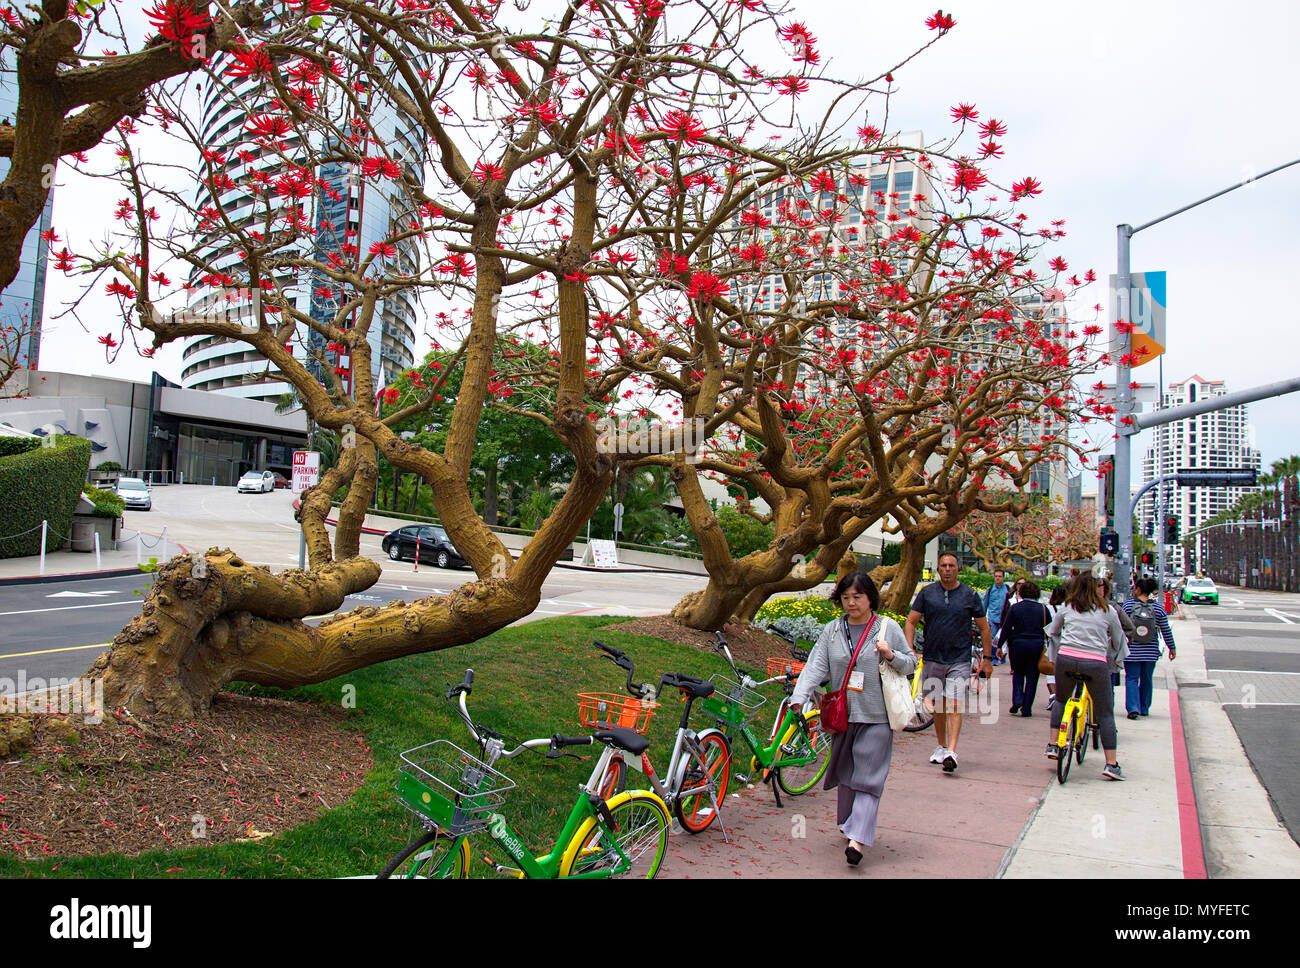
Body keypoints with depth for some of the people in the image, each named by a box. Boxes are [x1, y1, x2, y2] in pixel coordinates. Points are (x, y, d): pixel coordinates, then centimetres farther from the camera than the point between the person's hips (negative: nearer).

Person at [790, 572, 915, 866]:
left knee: (868, 776, -7)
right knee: (845, 771, 14)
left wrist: (891, 656, -15)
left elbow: (911, 664, 7)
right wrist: (799, 697, -15)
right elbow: (816, 665, -2)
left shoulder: (888, 627, 0)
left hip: (876, 717, -3)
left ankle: (857, 838, -10)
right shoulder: (832, 630, 5)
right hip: (842, 714, 3)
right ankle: (849, 821, 34)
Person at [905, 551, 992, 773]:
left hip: (959, 661, -2)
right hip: (933, 659, 2)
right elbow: (911, 622, 3)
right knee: (938, 705, 11)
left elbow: (984, 628, 8)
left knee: (955, 705, -13)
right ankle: (941, 746, 26)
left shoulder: (970, 595, 1)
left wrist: (987, 658, 6)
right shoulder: (927, 593, 2)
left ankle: (951, 752, -18)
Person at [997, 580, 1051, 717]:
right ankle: (1026, 709, 8)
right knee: (1032, 677, 8)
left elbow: (1006, 628, -3)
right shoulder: (1043, 608, 1)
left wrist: (999, 646, 4)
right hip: (1037, 644, 1)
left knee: (1018, 673, 18)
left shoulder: (1015, 607, -2)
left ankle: (1017, 700, -2)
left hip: (1019, 644, 0)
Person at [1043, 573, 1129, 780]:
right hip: (1096, 662, -2)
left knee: (1060, 699, 25)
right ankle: (1111, 764, 7)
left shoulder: (1066, 607, 13)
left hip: (1066, 658, 2)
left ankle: (1052, 745, 19)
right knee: (1105, 713, 9)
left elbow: (1053, 633, 24)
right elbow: (1118, 640, 19)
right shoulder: (1107, 610, 9)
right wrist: (1114, 661, 36)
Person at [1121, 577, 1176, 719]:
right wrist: (1171, 647, 15)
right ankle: (1144, 709, 24)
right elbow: (1166, 630, 5)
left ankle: (1133, 708, -11)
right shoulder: (1158, 607, 0)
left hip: (1132, 651, -2)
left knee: (1131, 679, 2)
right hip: (1151, 652, 2)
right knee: (1147, 680, 15)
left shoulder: (1128, 605, -7)